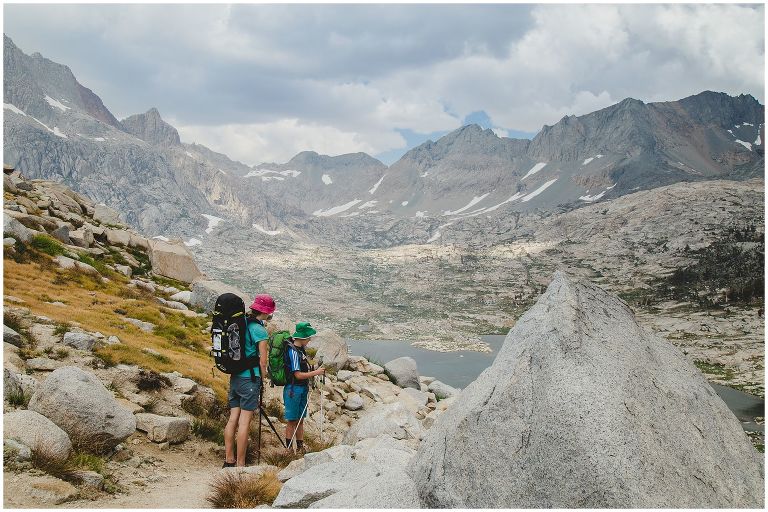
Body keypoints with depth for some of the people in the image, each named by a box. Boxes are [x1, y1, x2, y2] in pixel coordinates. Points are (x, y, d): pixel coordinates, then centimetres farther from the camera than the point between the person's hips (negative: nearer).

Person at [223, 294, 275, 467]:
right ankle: (240, 465, -1)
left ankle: (229, 460, 15)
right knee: (244, 422, -4)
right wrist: (262, 379, 4)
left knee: (233, 418, 10)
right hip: (250, 378, -7)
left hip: (234, 376, 7)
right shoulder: (260, 330, -13)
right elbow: (263, 361, -12)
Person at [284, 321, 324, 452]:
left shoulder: (301, 350, 10)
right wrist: (316, 372, -13)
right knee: (292, 421, -1)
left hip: (302, 389, 9)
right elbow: (298, 375, -20)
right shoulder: (293, 351, -18)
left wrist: (315, 371, 3)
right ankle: (289, 449, 7)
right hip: (293, 389, -9)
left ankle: (300, 447, 19)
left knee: (300, 420, 12)